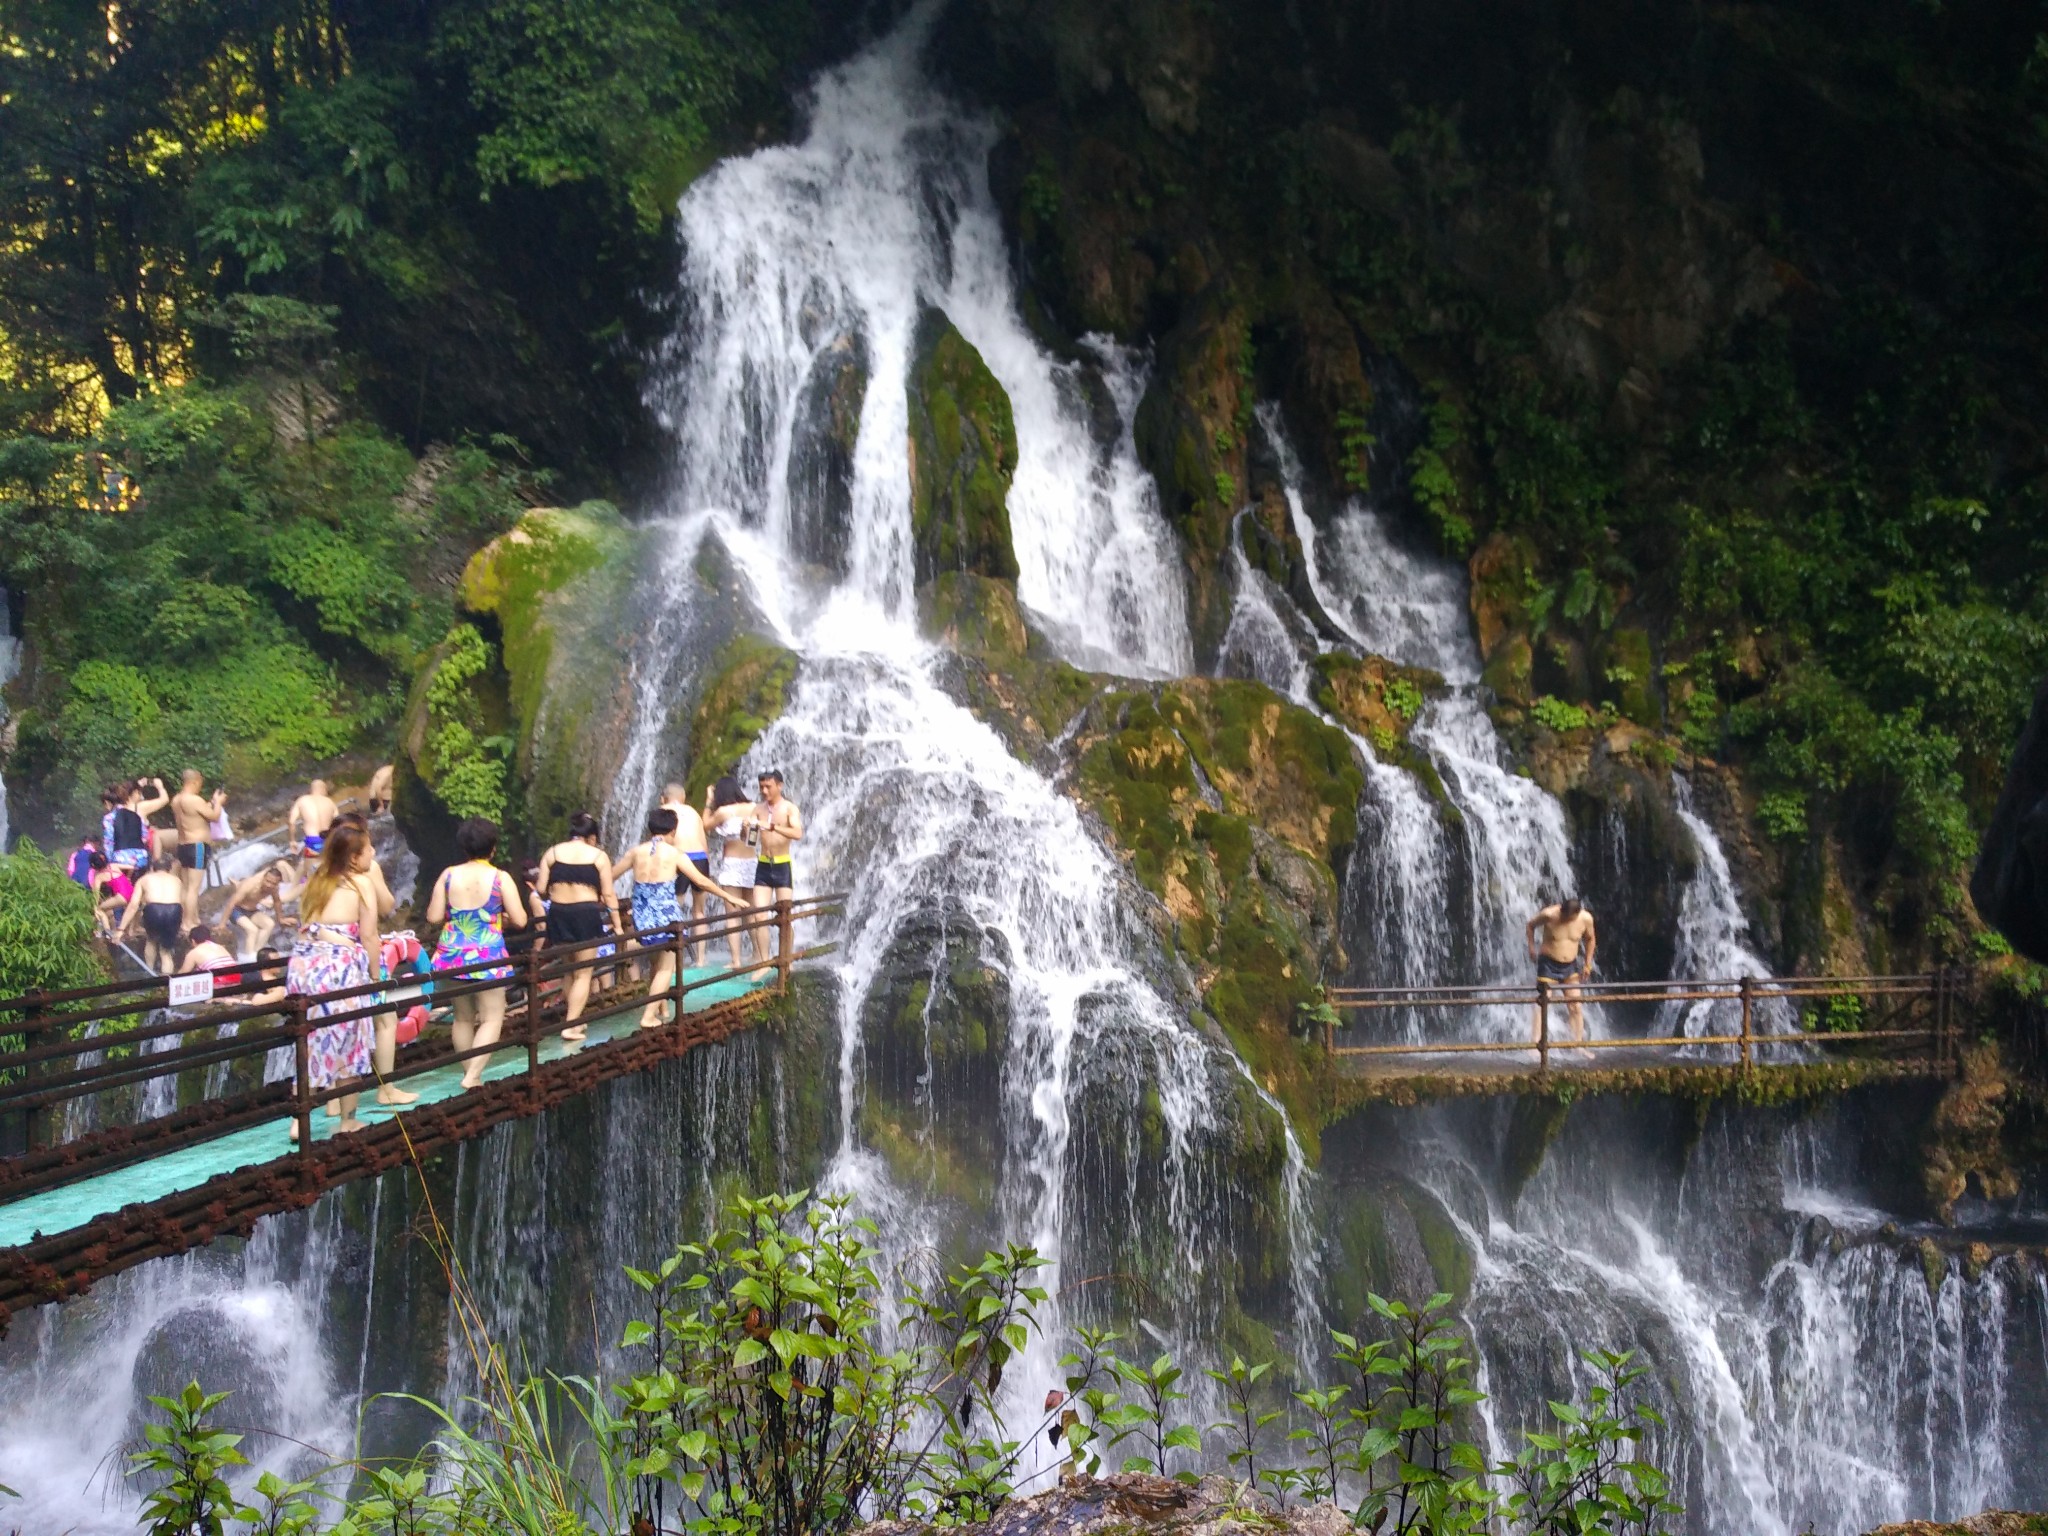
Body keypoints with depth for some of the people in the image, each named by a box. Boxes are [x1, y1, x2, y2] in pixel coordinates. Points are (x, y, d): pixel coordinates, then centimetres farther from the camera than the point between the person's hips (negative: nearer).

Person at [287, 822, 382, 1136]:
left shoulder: (314, 880, 18)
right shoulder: (361, 883, -1)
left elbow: (306, 926, 9)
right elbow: (368, 937, -4)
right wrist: (374, 977, 2)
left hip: (303, 964, 6)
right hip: (339, 967, -5)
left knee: (311, 1043, 12)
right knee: (347, 1044, 7)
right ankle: (348, 1120, 14)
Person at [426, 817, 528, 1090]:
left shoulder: (448, 875, -2)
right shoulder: (500, 878, -9)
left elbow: (433, 916, -1)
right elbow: (520, 921, -10)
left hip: (453, 954, 4)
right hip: (487, 956, -4)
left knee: (463, 1018, 17)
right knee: (491, 1019, 3)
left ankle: (469, 1073, 24)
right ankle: (472, 1076, -11)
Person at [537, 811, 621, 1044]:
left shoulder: (552, 853, 7)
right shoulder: (599, 856, 1)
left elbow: (541, 889, 4)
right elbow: (608, 894, -1)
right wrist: (617, 924, 5)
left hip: (558, 914, 3)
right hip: (586, 914, -3)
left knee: (567, 971, 18)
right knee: (583, 974, 4)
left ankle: (572, 1019, 24)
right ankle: (571, 1025, -4)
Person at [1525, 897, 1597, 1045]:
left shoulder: (1586, 919, -11)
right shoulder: (1549, 915, -19)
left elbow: (1590, 939, 9)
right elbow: (1530, 926, 0)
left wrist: (1588, 963, 8)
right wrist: (1531, 948, -4)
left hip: (1570, 966, 3)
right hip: (1549, 964, -3)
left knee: (1576, 1007, 3)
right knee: (1543, 1005, -9)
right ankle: (1536, 1043, -9)